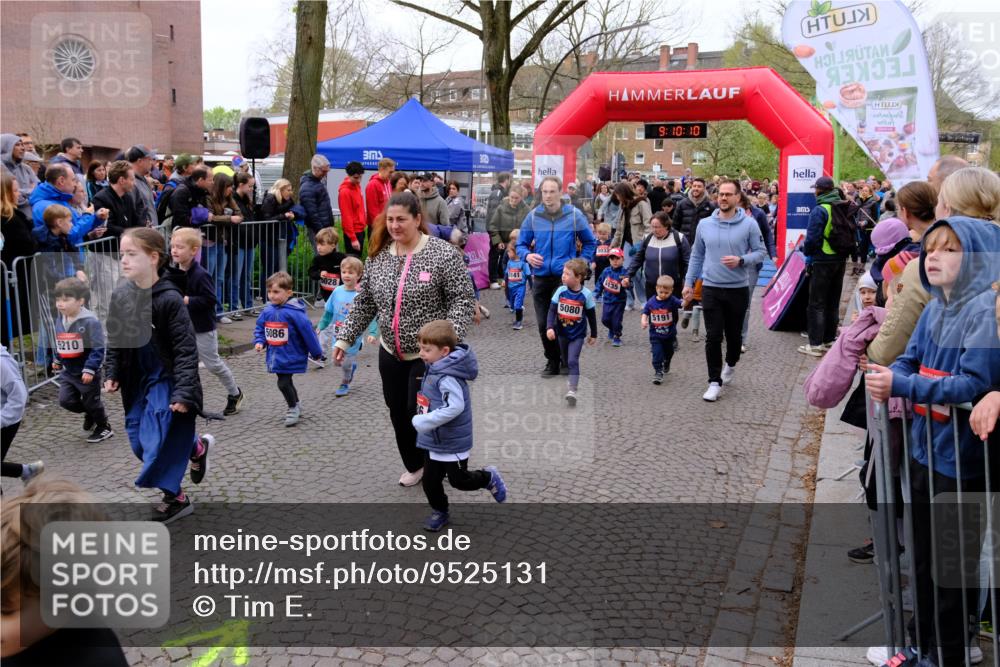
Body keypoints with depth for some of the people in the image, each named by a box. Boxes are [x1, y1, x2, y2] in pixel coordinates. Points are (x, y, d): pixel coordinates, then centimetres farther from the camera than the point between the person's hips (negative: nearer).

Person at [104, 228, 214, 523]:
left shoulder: (169, 299, -21)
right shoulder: (120, 296, -1)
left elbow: (185, 349, -20)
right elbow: (115, 340, 12)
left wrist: (183, 392, -24)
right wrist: (112, 374, 4)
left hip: (167, 380, -7)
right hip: (138, 382, 7)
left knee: (160, 440, -3)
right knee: (139, 440, 13)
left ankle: (175, 497, 19)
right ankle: (197, 447, 36)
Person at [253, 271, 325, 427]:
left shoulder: (294, 312, -19)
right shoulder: (268, 312, 0)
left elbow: (307, 331, -14)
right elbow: (259, 328, 15)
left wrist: (316, 353, -8)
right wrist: (259, 342, -4)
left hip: (291, 357, -7)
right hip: (276, 356, 7)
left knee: (283, 383, -9)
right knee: (286, 382, 19)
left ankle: (293, 409, 15)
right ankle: (296, 406, 41)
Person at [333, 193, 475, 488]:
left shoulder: (442, 254, -14)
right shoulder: (378, 256, 3)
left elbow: (462, 300, -15)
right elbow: (364, 303, 11)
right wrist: (345, 338, 7)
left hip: (430, 354, -5)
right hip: (391, 353, 6)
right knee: (398, 413, 12)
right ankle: (413, 466, 35)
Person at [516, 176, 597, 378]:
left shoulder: (574, 216, -3)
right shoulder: (533, 216, 1)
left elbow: (590, 242, 10)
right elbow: (521, 244, 10)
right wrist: (527, 255, -11)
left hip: (566, 277, -3)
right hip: (540, 277, 3)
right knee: (543, 324, 7)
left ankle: (567, 363, 14)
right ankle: (552, 361, 23)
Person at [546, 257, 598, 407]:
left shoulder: (586, 294, -14)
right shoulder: (560, 291, -9)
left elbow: (592, 316, -3)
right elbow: (552, 310, -9)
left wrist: (593, 335, 4)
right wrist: (550, 327, -23)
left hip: (578, 334, -4)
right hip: (562, 333, 4)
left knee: (573, 360, -16)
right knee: (566, 360, 18)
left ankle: (572, 391, -20)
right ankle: (573, 380, 43)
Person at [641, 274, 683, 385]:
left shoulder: (672, 301, -15)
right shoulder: (651, 302, -8)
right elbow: (645, 312, 3)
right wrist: (644, 321, -16)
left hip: (669, 335, 1)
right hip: (655, 335, -1)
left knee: (669, 353, 23)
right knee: (657, 354, -10)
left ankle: (666, 364, 51)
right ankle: (658, 372, 0)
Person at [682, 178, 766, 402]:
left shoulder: (749, 224, -6)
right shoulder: (705, 224, 2)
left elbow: (760, 252, -1)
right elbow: (696, 256, 10)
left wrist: (740, 260, -19)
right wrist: (688, 283, 8)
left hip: (738, 289, -1)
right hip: (710, 288, 1)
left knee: (733, 333, 14)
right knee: (713, 336, -3)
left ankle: (730, 364, 43)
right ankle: (715, 382, 5)